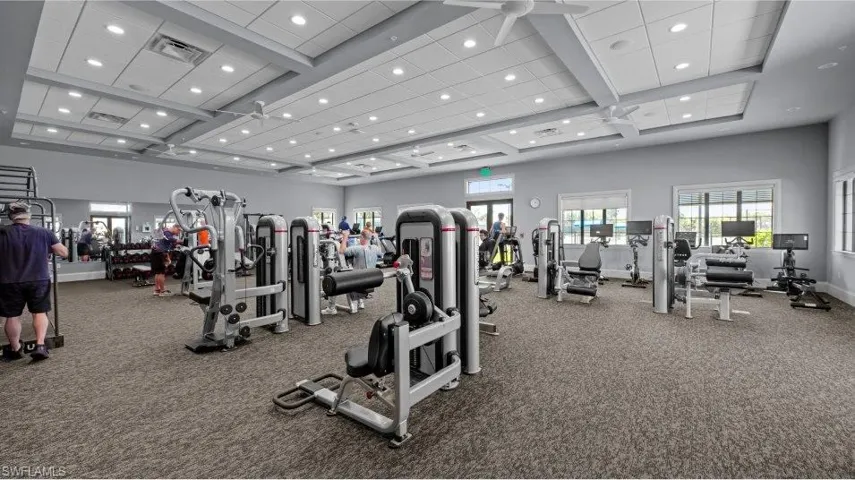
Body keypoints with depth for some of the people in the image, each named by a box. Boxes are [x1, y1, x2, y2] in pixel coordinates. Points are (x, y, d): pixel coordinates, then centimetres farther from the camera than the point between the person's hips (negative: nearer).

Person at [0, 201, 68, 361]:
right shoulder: (44, 233, -4)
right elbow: (64, 253, 1)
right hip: (39, 280, 0)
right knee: (40, 312, 9)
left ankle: (15, 349, 25)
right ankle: (40, 346, -1)